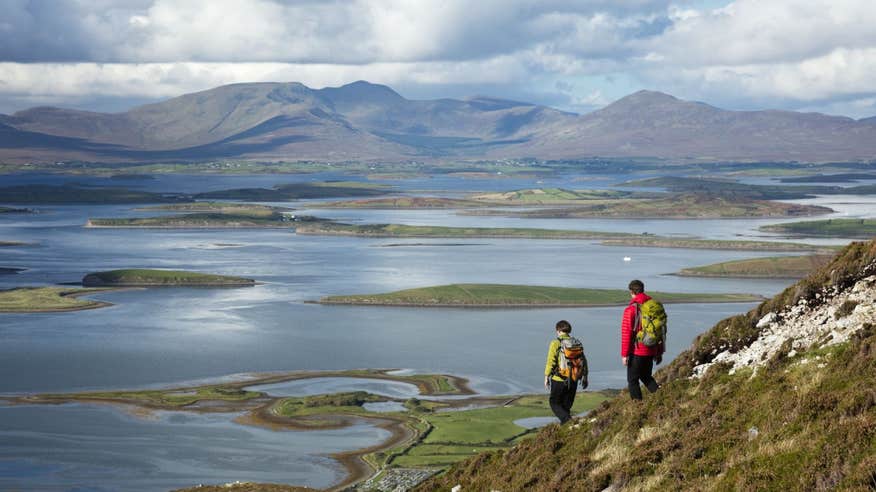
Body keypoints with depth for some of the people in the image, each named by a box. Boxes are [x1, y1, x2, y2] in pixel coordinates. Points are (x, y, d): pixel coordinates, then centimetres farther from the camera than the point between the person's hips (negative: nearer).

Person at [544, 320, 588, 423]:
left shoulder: (555, 343, -11)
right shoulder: (577, 343, 4)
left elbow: (550, 362, -12)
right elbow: (583, 361, 8)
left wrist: (546, 377, -2)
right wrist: (584, 377, 17)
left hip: (559, 380, -5)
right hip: (573, 380, 5)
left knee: (554, 402, 10)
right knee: (567, 404, 16)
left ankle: (566, 419, -13)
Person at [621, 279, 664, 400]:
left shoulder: (631, 310, -12)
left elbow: (626, 334, -14)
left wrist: (624, 354, -8)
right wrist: (659, 352, 18)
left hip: (636, 352, -6)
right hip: (651, 351, 6)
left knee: (633, 380, 7)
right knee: (646, 376, 23)